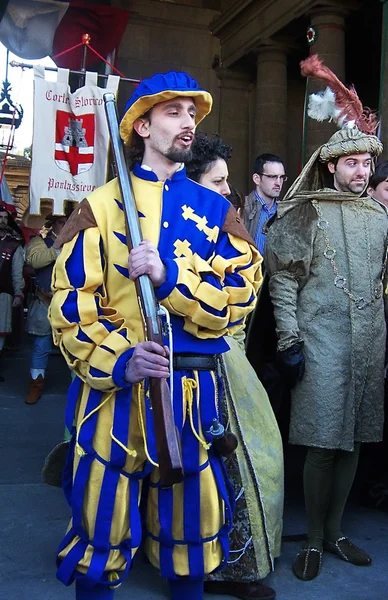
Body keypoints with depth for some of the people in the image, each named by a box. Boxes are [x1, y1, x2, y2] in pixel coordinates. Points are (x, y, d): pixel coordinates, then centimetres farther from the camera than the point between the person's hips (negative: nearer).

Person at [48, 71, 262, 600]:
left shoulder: (215, 209, 8)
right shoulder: (102, 205, 2)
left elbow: (239, 298, -4)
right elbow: (71, 303, -4)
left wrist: (168, 275, -18)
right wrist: (118, 360, -20)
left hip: (196, 392, 2)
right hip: (115, 386, -1)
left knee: (192, 519, 16)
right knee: (102, 523, 11)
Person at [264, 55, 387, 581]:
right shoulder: (305, 212, -4)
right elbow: (283, 279, -7)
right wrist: (289, 341, -11)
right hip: (321, 341, -5)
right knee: (323, 444, -2)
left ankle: (335, 530, 28)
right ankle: (314, 540, 17)